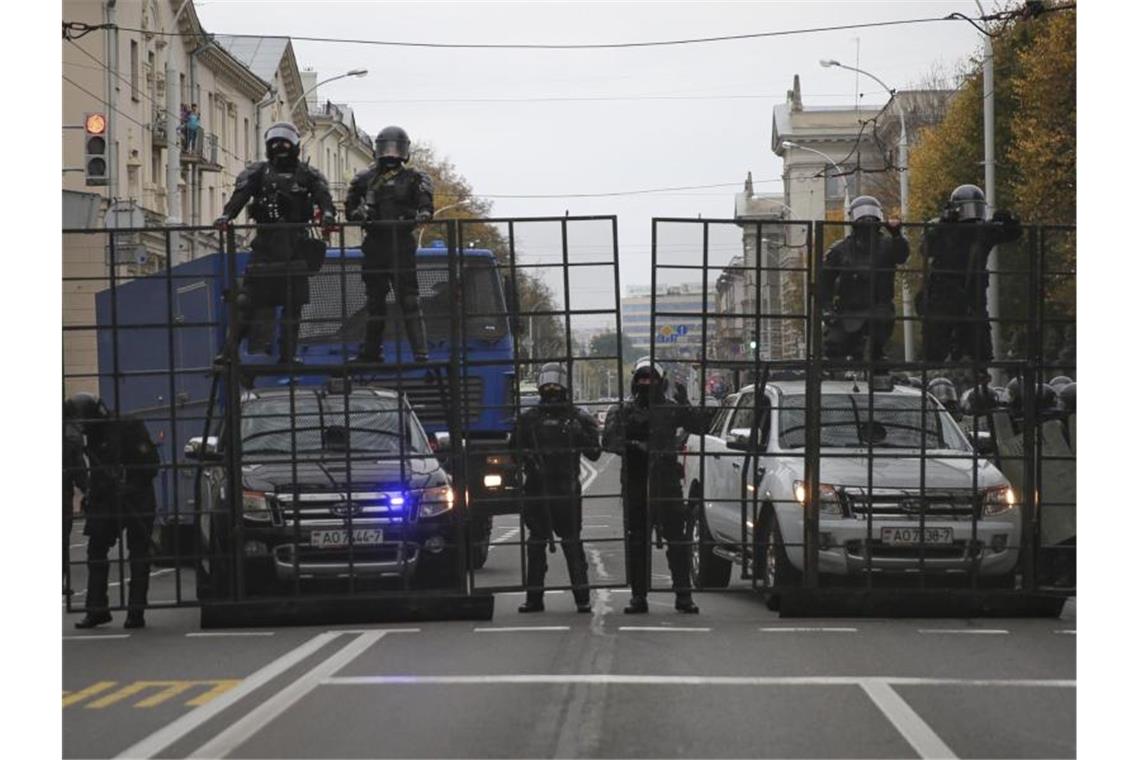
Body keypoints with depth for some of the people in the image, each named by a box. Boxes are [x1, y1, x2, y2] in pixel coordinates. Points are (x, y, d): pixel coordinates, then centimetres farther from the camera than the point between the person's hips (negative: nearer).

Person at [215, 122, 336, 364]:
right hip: (266, 242, -1)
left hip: (295, 244, 1)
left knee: (293, 303, 3)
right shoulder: (258, 172, 10)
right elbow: (240, 195, -6)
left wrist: (327, 213, -30)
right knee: (248, 298, -7)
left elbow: (322, 194, -8)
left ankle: (288, 355, 10)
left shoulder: (307, 174, 11)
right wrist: (227, 215, -26)